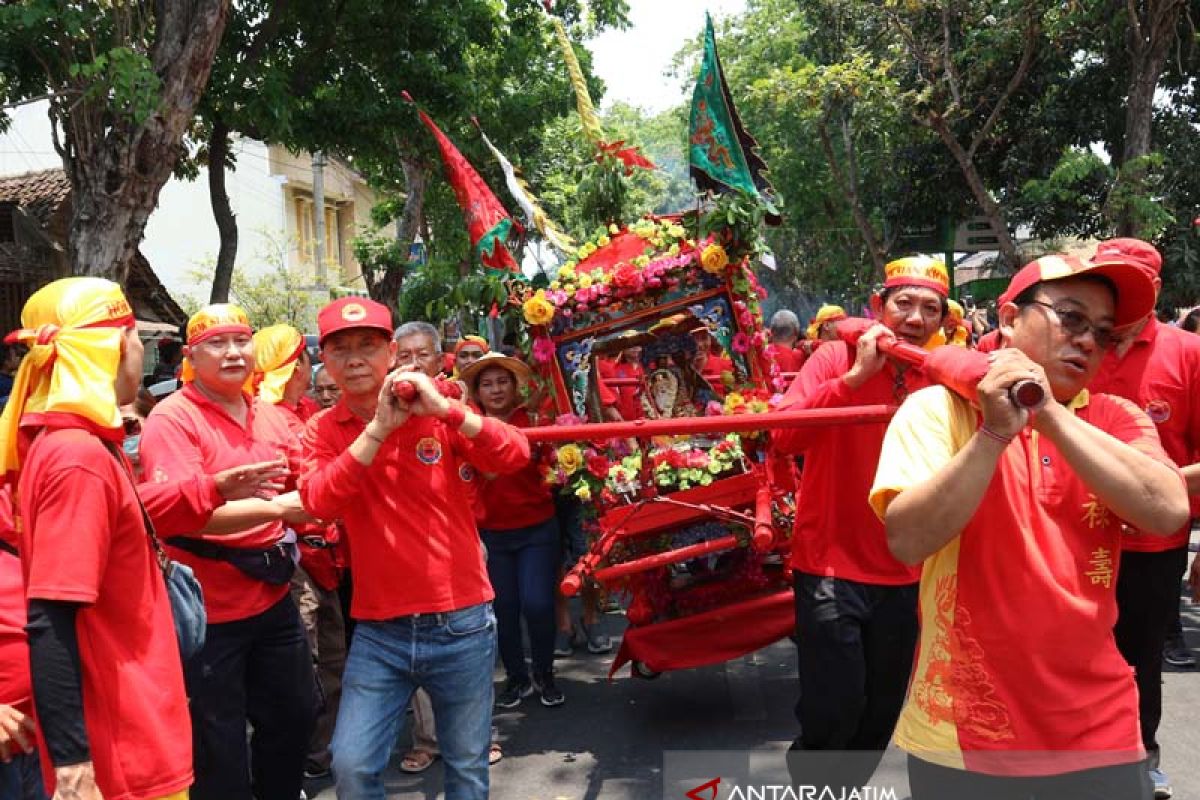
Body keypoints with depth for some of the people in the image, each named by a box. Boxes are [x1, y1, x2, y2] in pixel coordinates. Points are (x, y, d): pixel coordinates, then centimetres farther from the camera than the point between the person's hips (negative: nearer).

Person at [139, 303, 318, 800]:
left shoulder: (269, 416, 6)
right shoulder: (171, 419, -14)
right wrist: (276, 507, -27)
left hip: (271, 598, 7)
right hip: (207, 610, -7)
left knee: (295, 716, 21)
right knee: (220, 746, 8)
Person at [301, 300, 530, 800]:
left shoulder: (441, 414, -2)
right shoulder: (323, 431, 2)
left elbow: (516, 456, -16)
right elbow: (319, 502, -17)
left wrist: (444, 408, -26)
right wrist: (379, 426, -22)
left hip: (462, 624, -1)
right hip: (379, 631, 1)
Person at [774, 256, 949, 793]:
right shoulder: (837, 357, -6)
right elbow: (784, 437, -21)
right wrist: (856, 375, -24)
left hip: (902, 575, 5)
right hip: (832, 566, -5)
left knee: (880, 717, 15)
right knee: (833, 712, -7)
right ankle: (805, 784, 21)